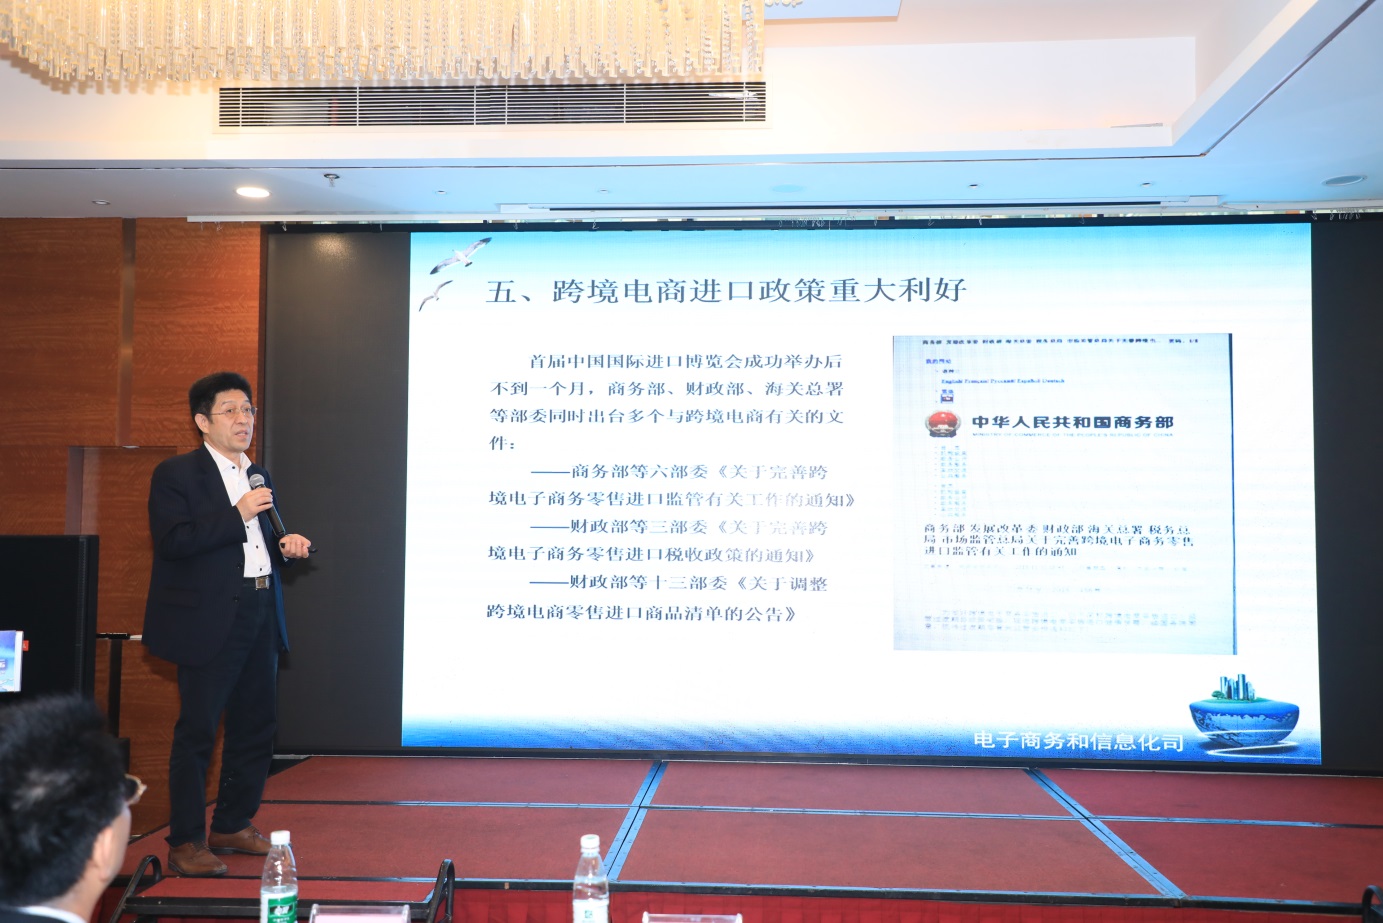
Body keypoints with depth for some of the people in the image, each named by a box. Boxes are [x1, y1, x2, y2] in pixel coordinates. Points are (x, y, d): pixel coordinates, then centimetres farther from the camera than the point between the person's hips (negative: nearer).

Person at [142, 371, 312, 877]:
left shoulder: (258, 476, 17)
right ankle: (185, 843, 9)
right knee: (196, 730, -2)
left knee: (256, 725, 13)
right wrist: (237, 515, -20)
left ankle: (233, 825, 27)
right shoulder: (176, 474, -4)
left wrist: (286, 546, 4)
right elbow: (172, 541, -17)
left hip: (260, 615, 7)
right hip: (209, 621, -7)